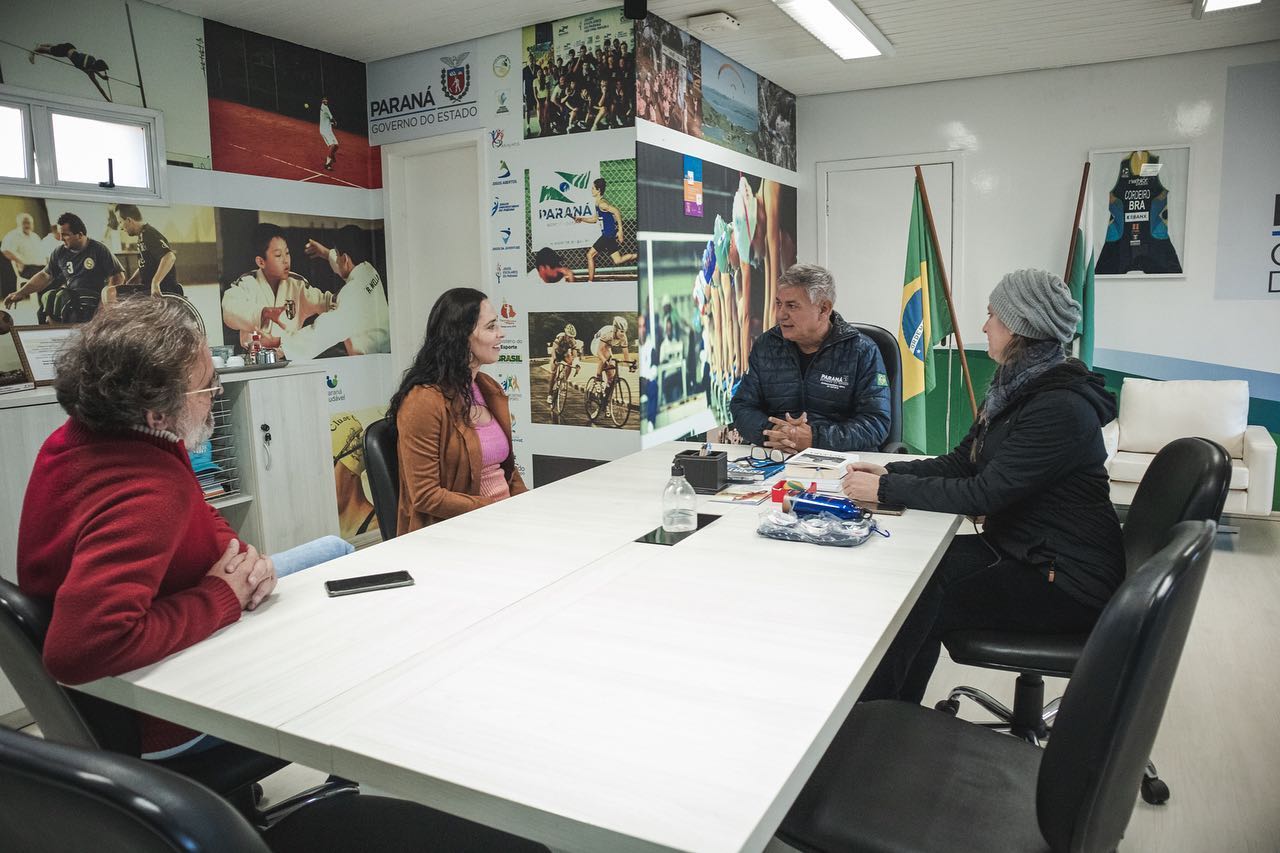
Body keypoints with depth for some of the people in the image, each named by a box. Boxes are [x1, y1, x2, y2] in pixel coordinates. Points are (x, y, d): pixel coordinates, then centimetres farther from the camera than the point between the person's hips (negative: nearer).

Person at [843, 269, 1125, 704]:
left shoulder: (1062, 407, -24)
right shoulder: (1015, 387, 6)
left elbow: (983, 493, -25)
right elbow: (961, 461, 9)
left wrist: (886, 489, -20)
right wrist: (889, 472, -4)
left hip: (1068, 582, -9)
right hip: (1018, 548, 9)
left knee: (924, 604, -18)